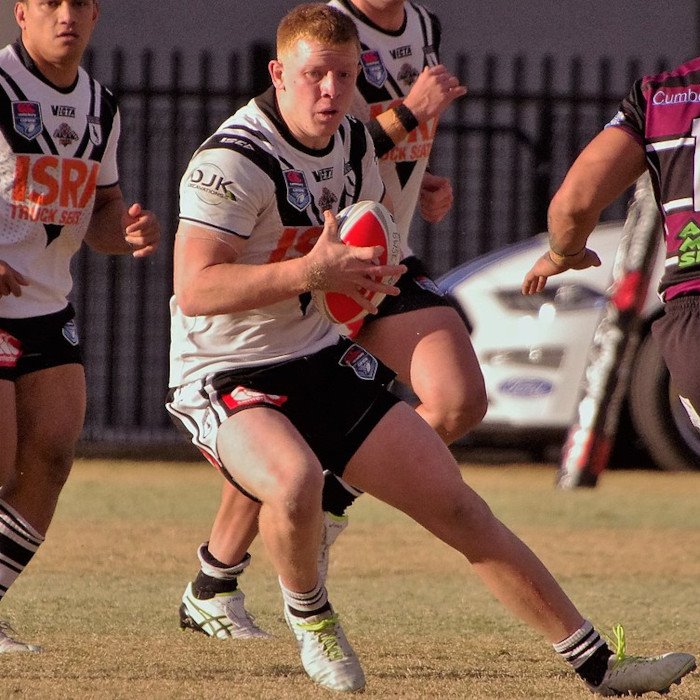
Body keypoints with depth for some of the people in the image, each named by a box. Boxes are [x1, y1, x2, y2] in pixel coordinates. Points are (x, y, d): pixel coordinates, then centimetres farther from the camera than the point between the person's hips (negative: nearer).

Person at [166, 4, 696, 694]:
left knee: (458, 506, 1)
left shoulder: (351, 140, 5)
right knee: (296, 478, -38)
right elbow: (194, 291, -29)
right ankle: (307, 613, -5)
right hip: (224, 379, -7)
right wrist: (311, 271, -34)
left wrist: (363, 274, 2)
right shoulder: (234, 159, -20)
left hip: (325, 363, 7)